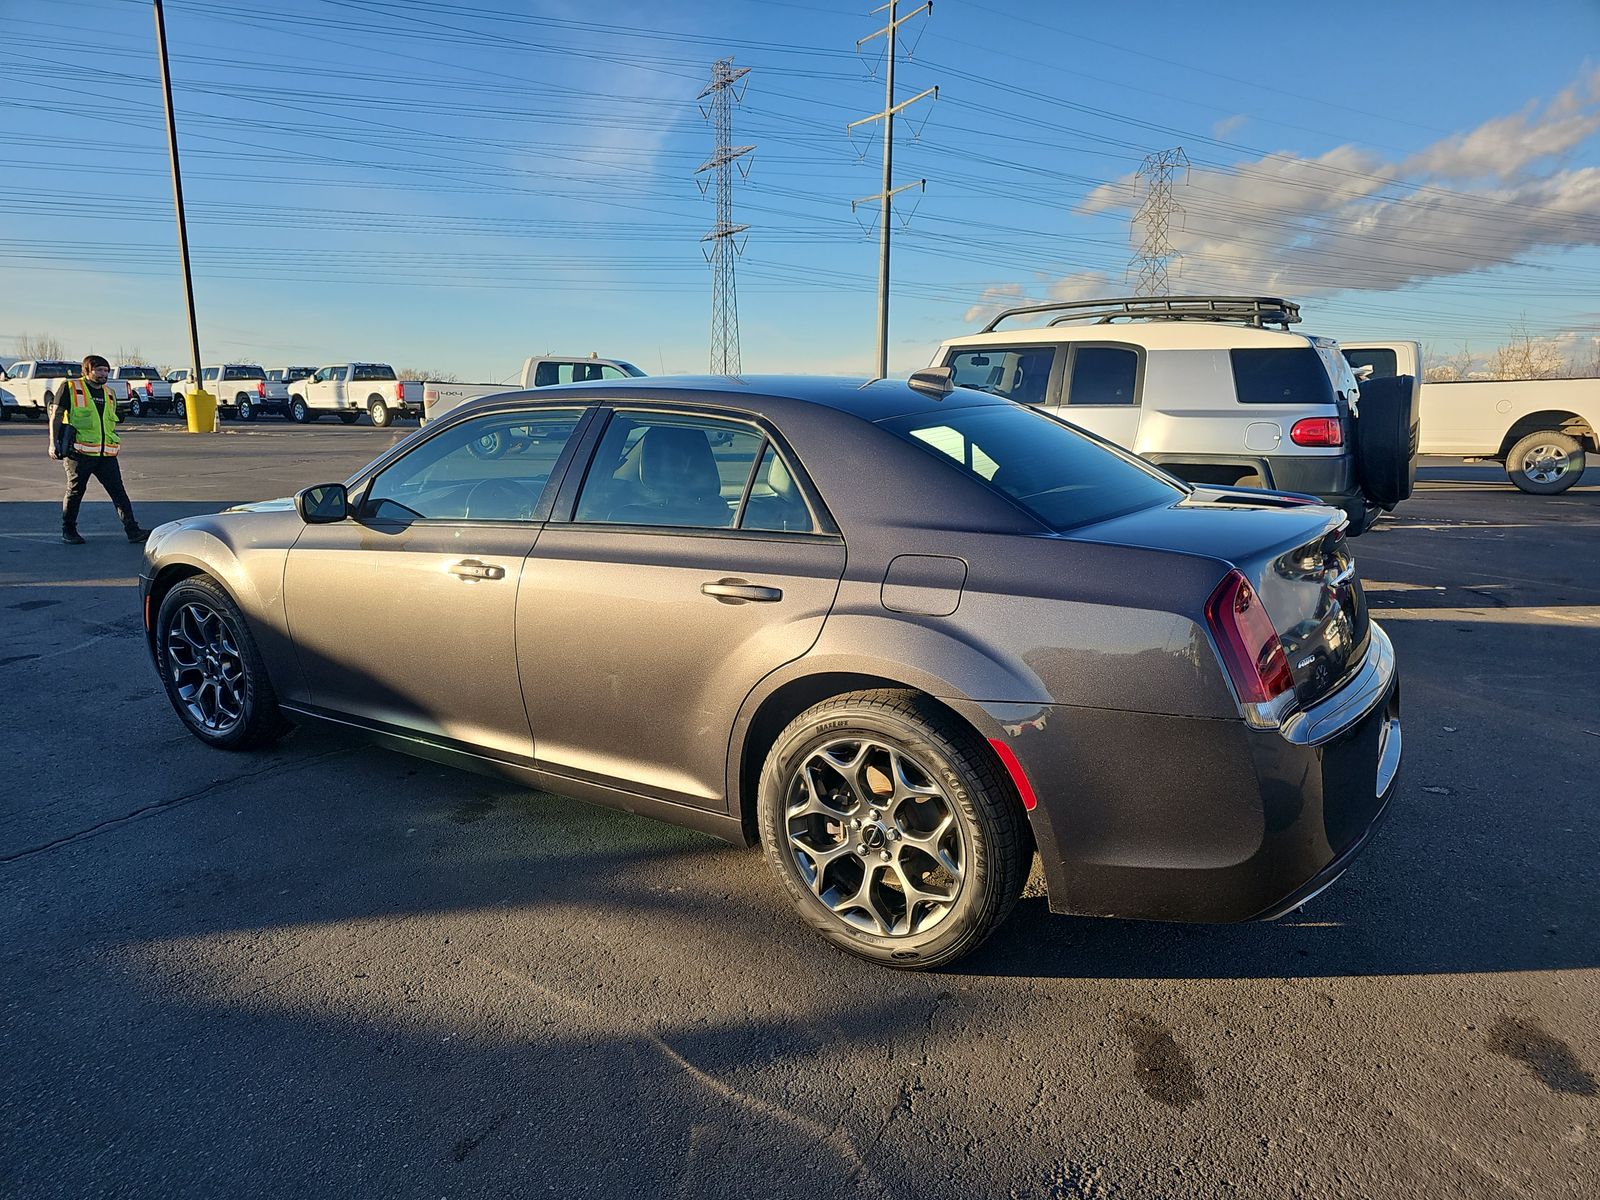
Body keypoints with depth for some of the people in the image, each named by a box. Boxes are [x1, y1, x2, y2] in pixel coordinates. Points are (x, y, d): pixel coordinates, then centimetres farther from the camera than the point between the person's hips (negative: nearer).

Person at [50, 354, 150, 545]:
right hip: (79, 452, -4)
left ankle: (133, 531, -6)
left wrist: (115, 444, 24)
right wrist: (53, 442, -6)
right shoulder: (71, 388, 0)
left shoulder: (109, 394, 17)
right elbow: (56, 415, 1)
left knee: (119, 492, -3)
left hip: (106, 454, 5)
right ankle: (68, 531, 17)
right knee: (75, 491, 4)